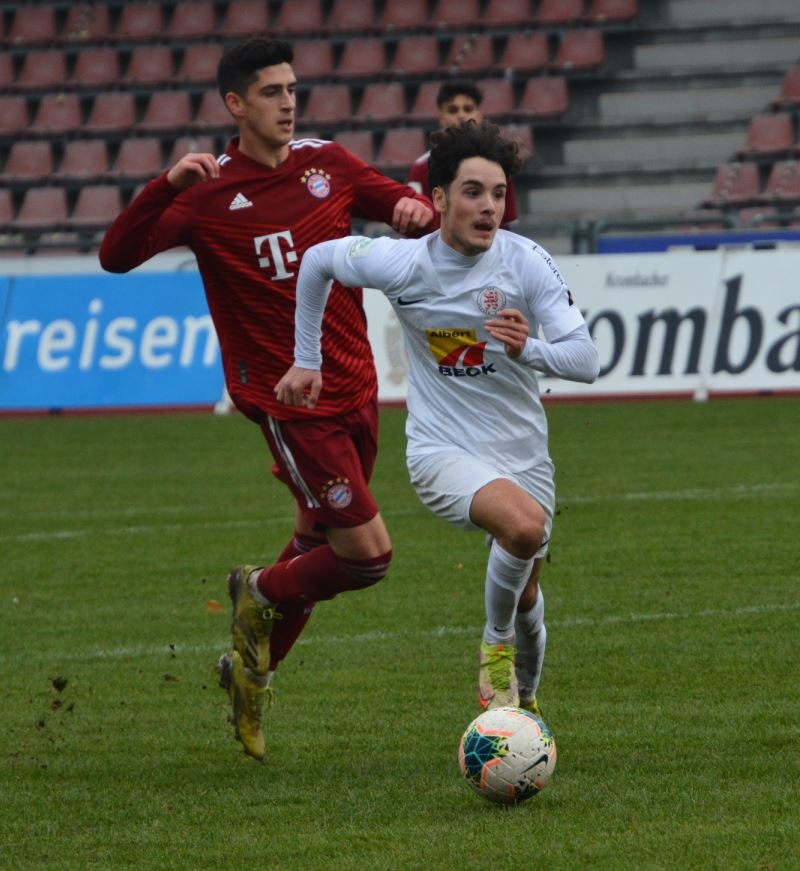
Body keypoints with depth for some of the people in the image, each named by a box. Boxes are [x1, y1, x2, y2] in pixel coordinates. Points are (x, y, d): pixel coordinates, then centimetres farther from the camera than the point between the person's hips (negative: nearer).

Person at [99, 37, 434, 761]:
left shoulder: (327, 162, 5)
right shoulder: (209, 192, -8)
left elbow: (399, 203, 17)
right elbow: (116, 257, -15)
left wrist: (415, 209, -7)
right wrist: (167, 184, -29)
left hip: (355, 388, 6)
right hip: (288, 398, -6)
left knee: (320, 543, 16)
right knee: (367, 552, -11)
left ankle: (254, 671, 37)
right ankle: (262, 595, 18)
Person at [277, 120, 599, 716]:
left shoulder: (528, 262, -12)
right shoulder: (401, 264, -13)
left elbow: (585, 360, -15)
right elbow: (318, 260, 8)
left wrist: (529, 349, -36)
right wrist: (307, 361, 13)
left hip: (524, 454, 3)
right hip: (442, 450, -3)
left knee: (524, 596, 13)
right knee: (524, 524, -33)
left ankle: (524, 698, 44)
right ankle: (497, 646, -7)